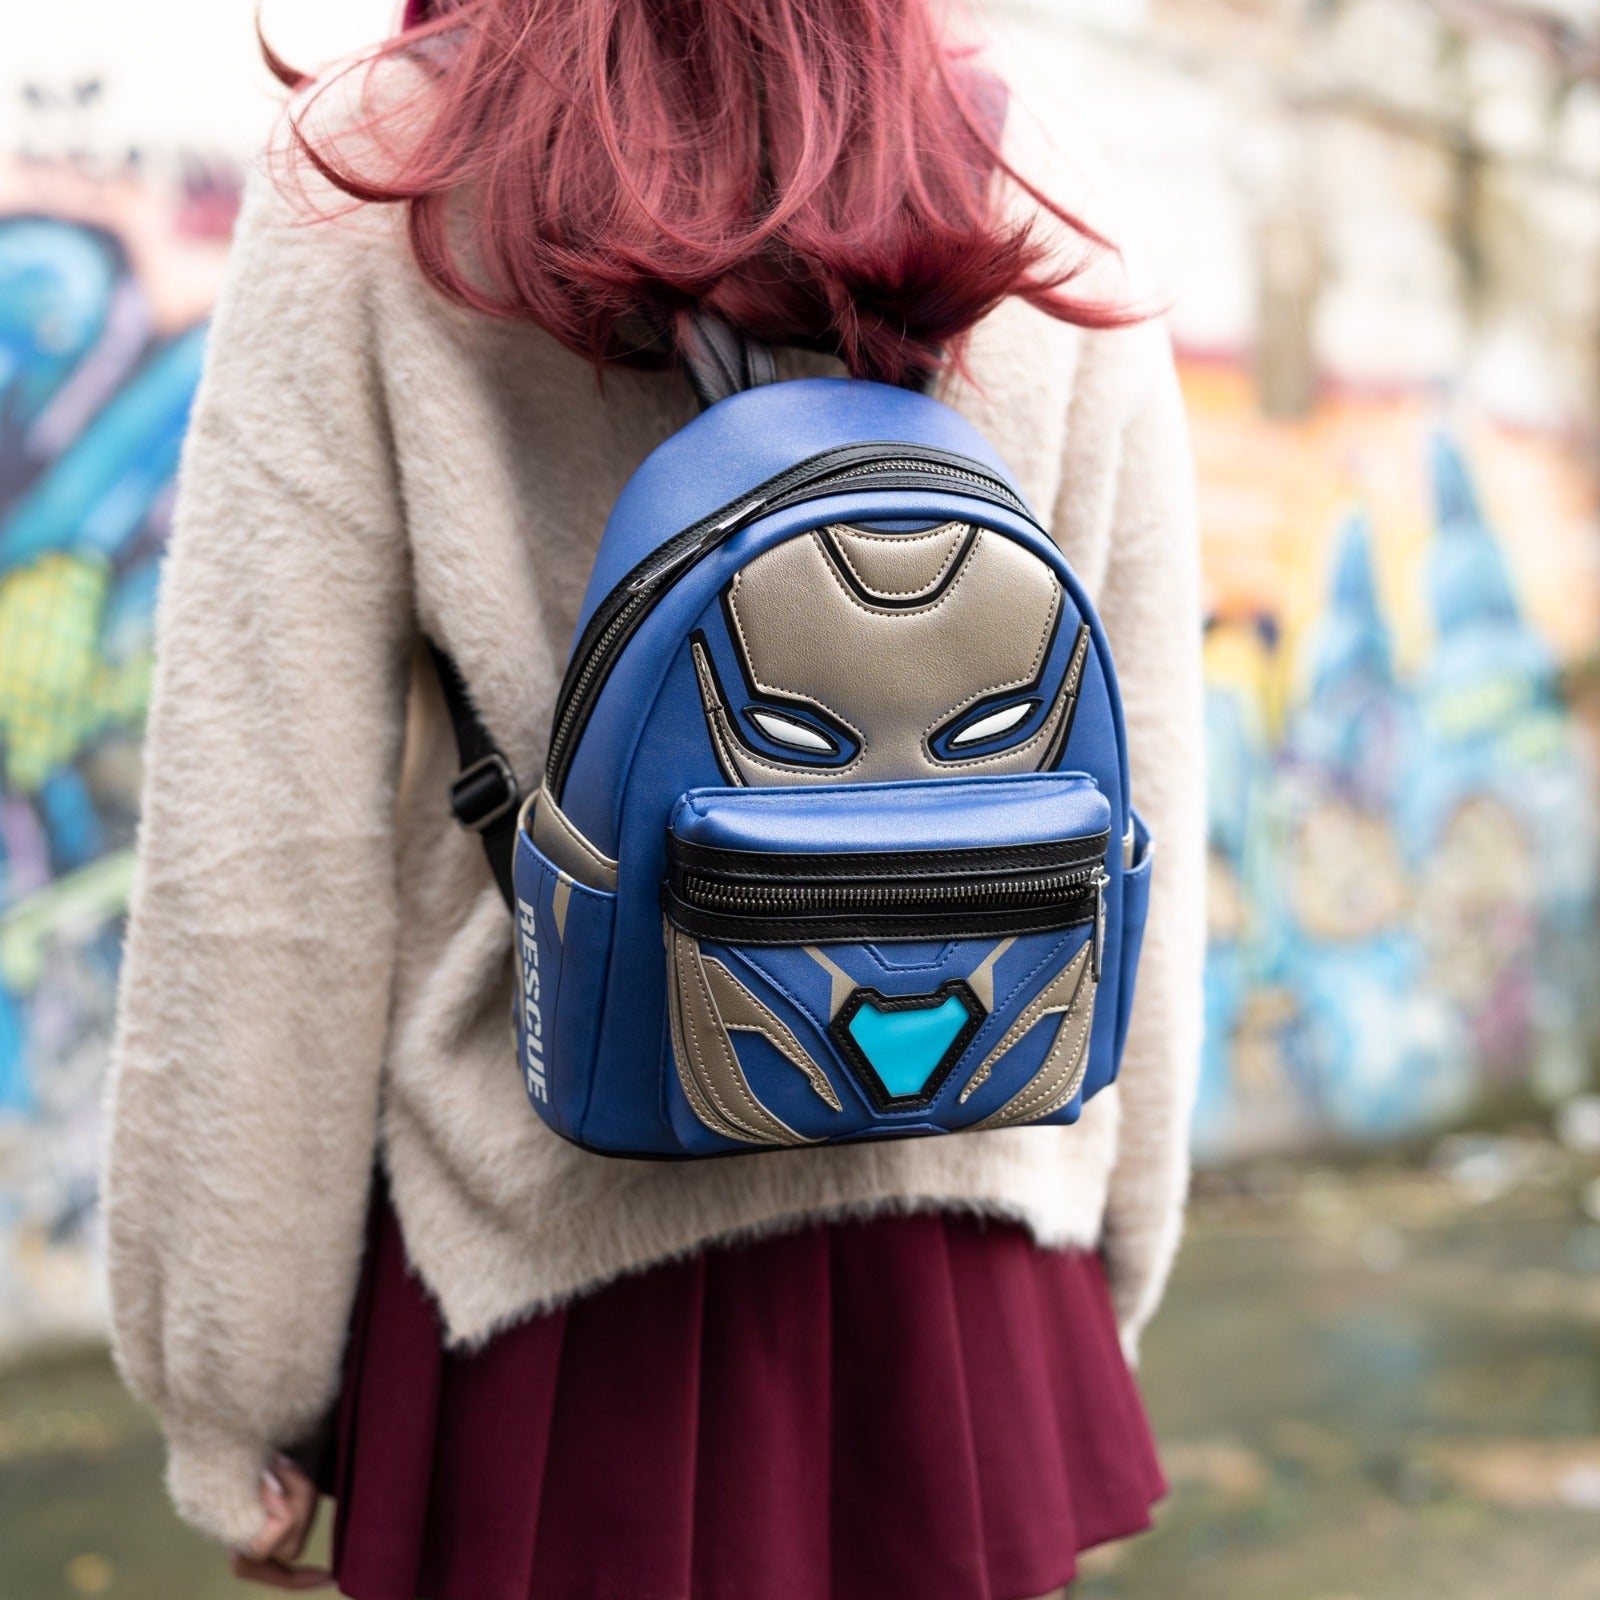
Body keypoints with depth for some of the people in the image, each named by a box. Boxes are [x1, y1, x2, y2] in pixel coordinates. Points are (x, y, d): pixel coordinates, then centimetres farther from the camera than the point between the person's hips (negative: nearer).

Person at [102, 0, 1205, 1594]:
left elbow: (270, 863, -11)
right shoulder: (1046, 217, -1)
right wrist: (1110, 1273, 15)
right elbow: (1132, 822, 2)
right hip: (965, 1286, 3)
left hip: (549, 1278, -2)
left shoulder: (385, 182, -10)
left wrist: (234, 1400, 0)